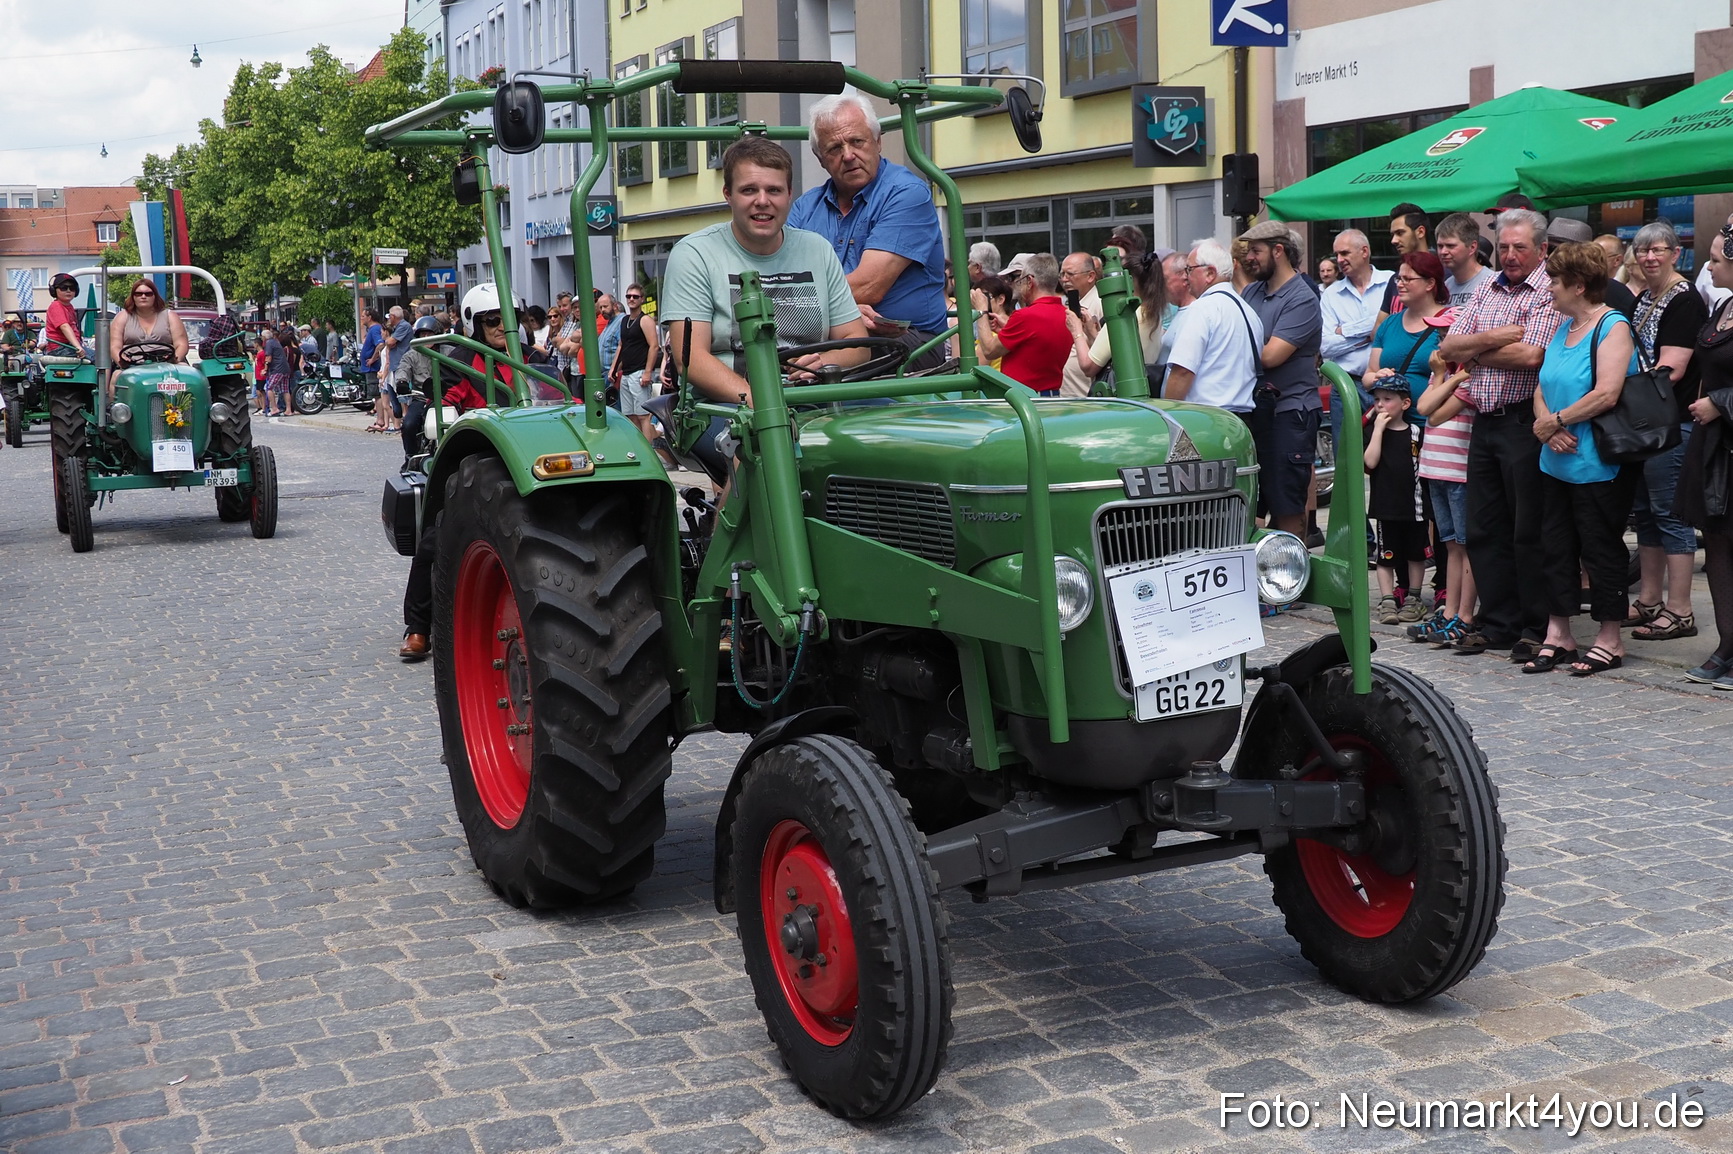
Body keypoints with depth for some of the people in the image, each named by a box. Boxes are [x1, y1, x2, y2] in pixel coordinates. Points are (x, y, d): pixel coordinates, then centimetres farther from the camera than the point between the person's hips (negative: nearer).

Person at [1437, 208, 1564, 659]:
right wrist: (1494, 338, -11)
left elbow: (1530, 355, -19)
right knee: (1484, 531, 10)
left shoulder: (1549, 292, -7)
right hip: (1484, 422, 7)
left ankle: (1536, 629, 8)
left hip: (1524, 423, -7)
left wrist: (1475, 349, -5)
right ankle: (1497, 622, 20)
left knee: (1529, 532, -1)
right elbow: (1449, 346, 6)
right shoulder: (1486, 291, 14)